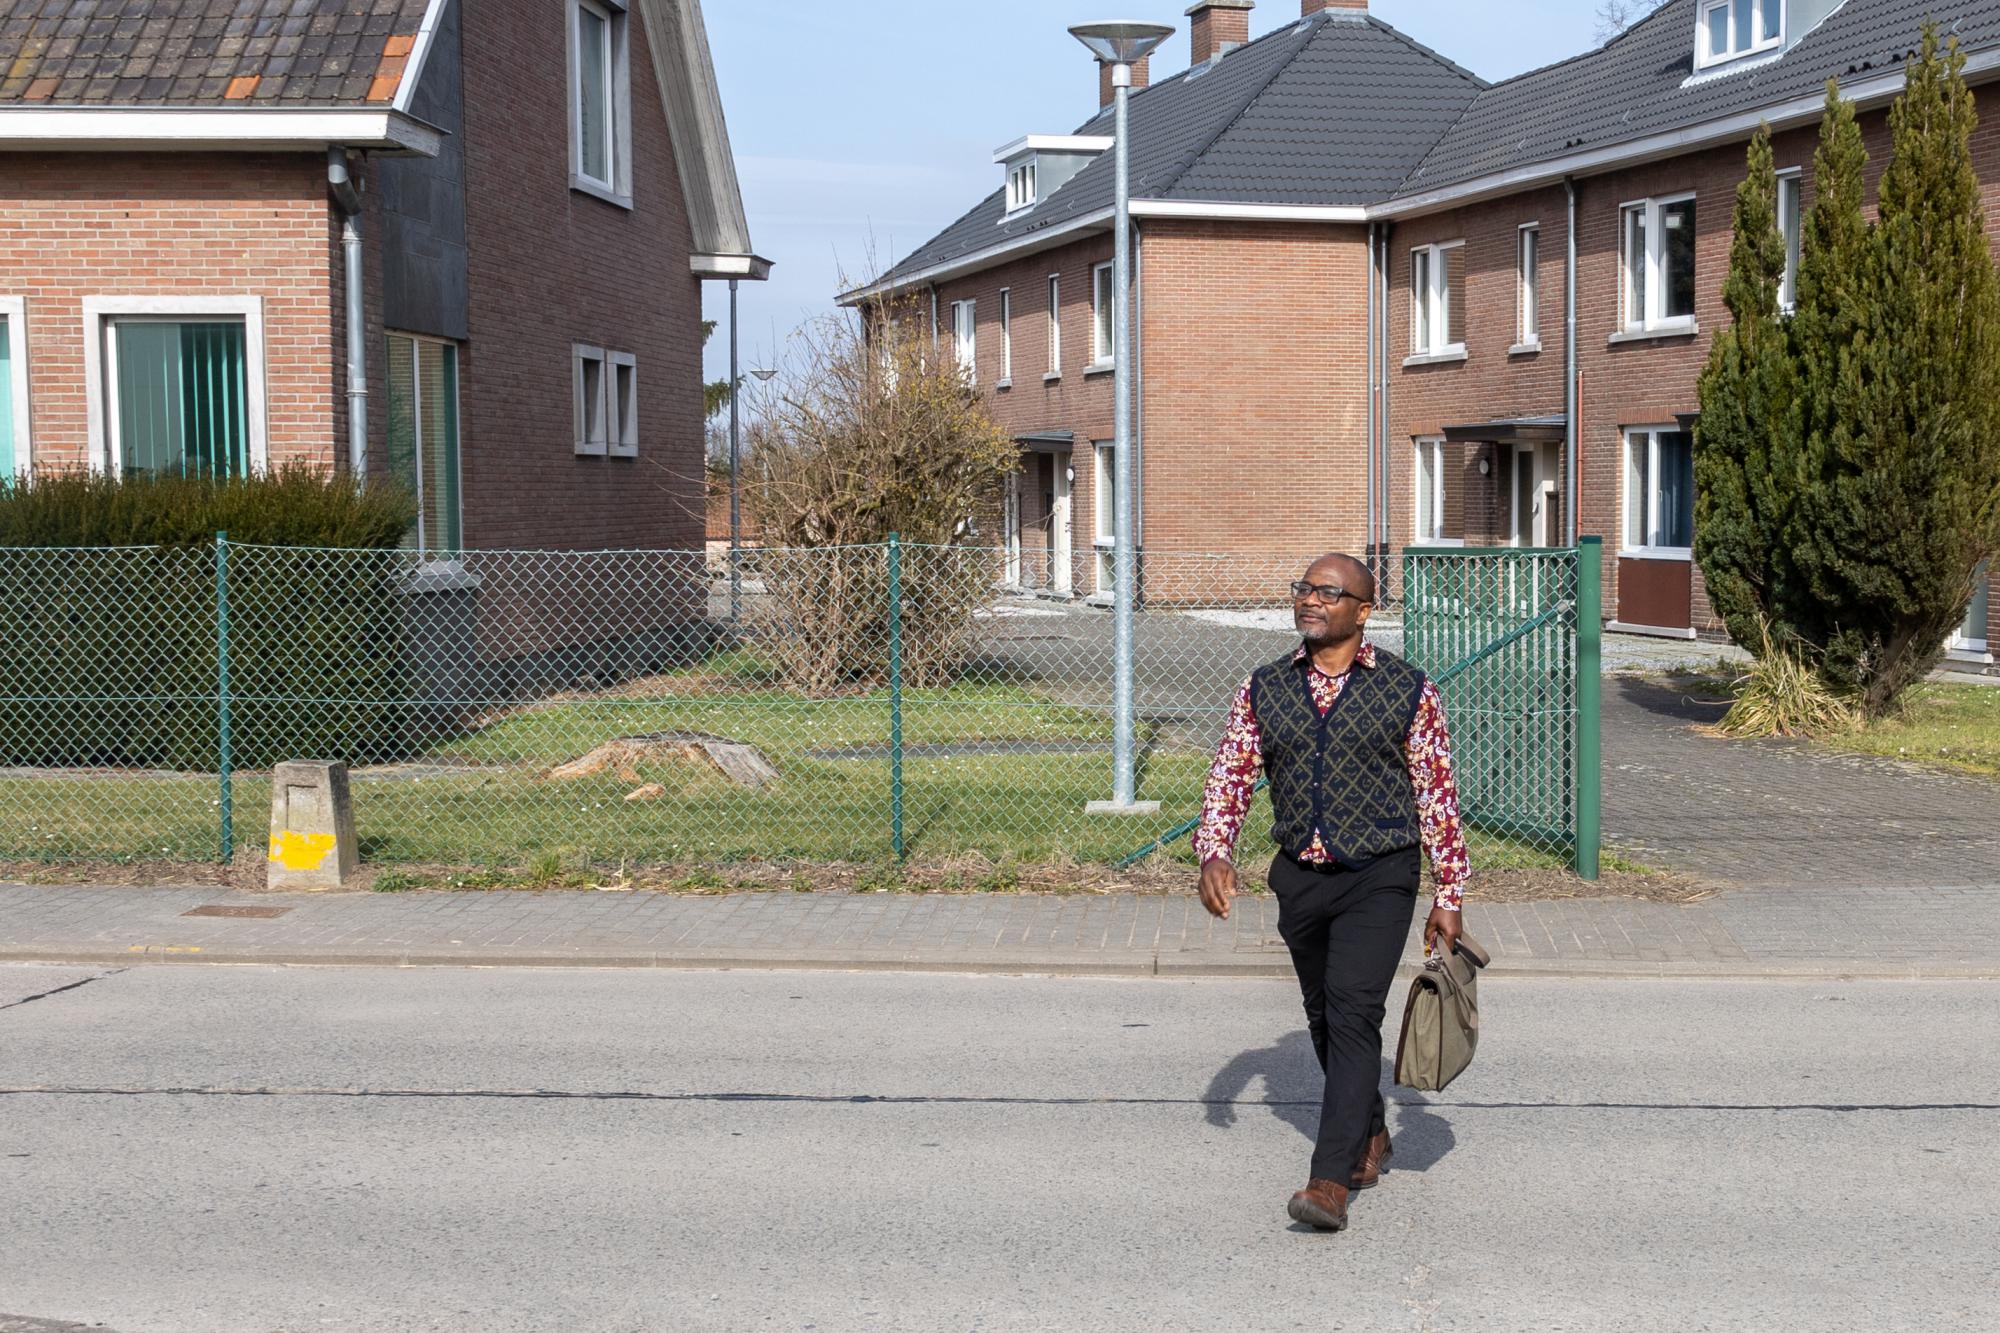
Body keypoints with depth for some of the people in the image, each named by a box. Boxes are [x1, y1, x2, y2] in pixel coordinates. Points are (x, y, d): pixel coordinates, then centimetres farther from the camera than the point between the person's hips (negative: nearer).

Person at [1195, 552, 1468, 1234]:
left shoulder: (1409, 690, -3)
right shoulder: (1264, 689, 5)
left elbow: (1437, 794, 0)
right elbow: (1230, 775, 5)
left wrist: (1449, 898, 1)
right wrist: (1215, 853, -13)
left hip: (1379, 877, -4)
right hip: (1300, 877, 4)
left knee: (1353, 1012, -17)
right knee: (1324, 1018, 16)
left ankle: (1331, 1180, -18)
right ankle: (1370, 1134, 39)